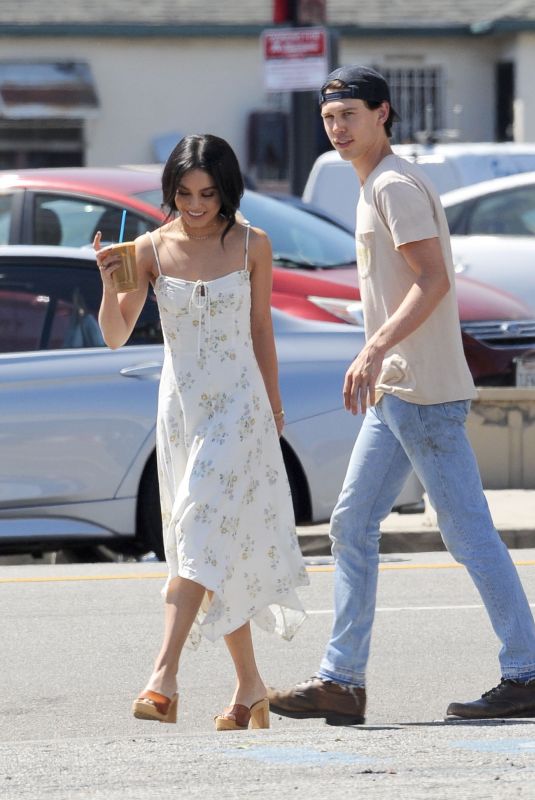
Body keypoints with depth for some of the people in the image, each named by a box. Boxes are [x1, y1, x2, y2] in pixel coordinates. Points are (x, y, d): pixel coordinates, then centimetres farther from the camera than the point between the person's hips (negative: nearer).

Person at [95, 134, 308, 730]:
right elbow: (116, 336, -5)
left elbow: (261, 330, 8)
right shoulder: (151, 249, -1)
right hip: (180, 407, 3)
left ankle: (164, 675, -27)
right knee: (221, 547, 10)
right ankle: (249, 686, 20)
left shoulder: (251, 246, -3)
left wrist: (273, 407, 14)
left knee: (202, 530, -18)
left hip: (238, 404, -3)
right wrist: (110, 286, -24)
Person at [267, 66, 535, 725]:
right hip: (393, 391, 10)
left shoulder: (396, 186, -12)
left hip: (423, 391, -10)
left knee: (469, 533, -7)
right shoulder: (374, 188, 18)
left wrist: (376, 349, -28)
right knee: (351, 526, 8)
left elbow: (433, 281, -21)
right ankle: (342, 681, 9)